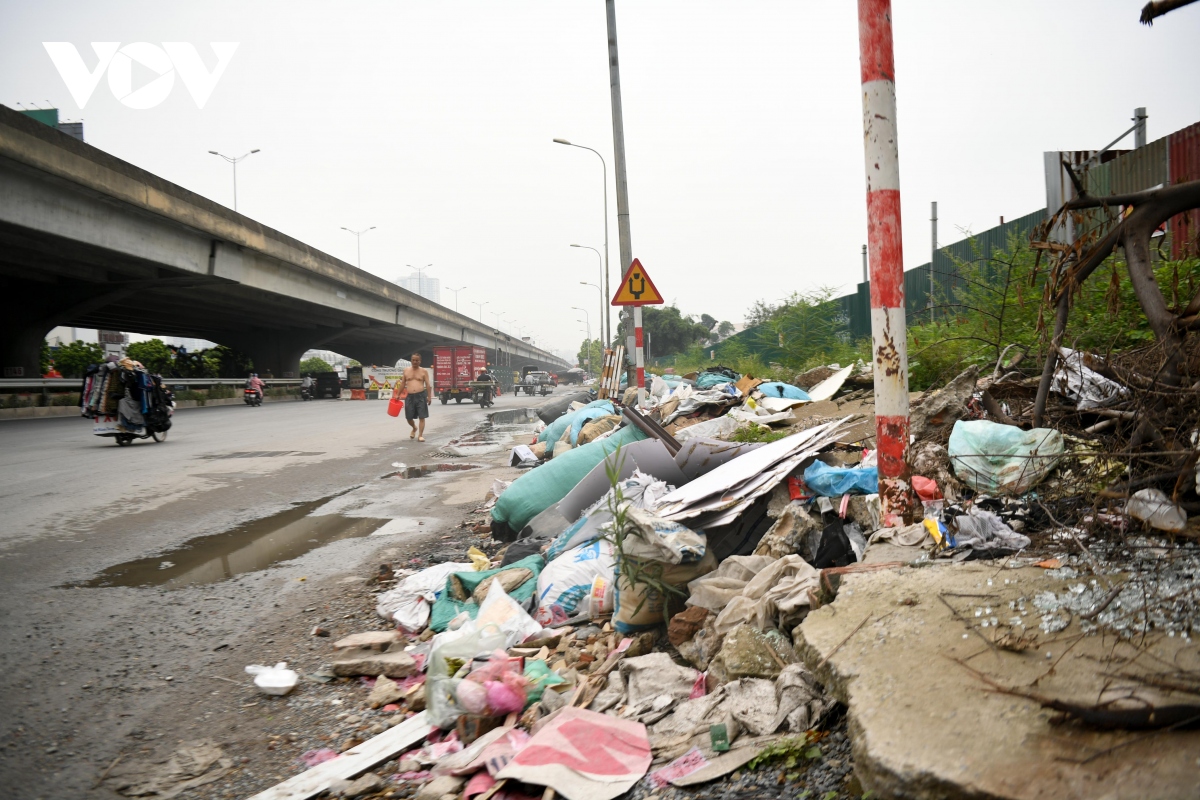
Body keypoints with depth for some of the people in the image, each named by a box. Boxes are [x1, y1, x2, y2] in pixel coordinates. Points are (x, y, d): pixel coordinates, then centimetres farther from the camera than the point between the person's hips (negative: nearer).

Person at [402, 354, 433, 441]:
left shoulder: (424, 371, 3)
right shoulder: (406, 370, 10)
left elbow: (428, 385, 0)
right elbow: (403, 384, 16)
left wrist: (429, 397, -6)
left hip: (421, 396, -2)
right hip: (409, 397, 3)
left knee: (422, 417, -4)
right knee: (409, 417, 7)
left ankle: (420, 435, 1)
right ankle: (414, 428, 37)